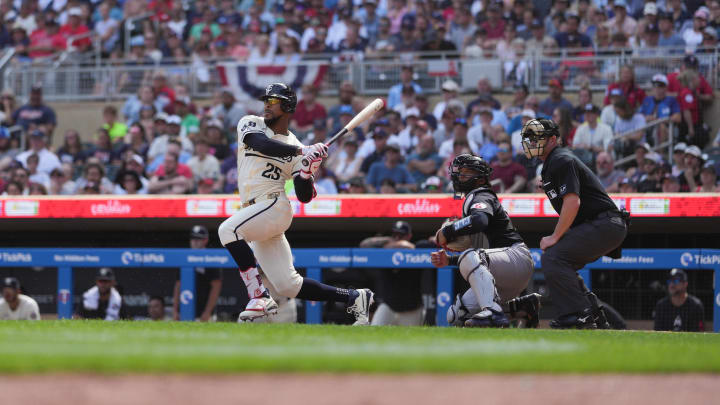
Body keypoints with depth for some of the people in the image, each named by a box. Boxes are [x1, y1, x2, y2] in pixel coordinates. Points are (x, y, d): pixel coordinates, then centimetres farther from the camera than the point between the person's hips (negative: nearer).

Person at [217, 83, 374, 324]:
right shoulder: (250, 124, 10)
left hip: (275, 205, -4)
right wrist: (302, 151, -24)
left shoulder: (295, 147, 6)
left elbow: (304, 197, 2)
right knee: (287, 285, 1)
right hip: (254, 210, 4)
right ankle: (354, 298, 13)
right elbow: (260, 143, -15)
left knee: (228, 229, -32)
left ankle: (259, 297, -31)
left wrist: (308, 171, -16)